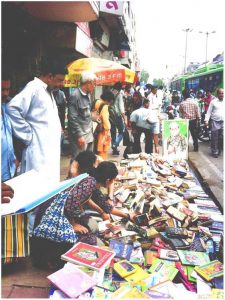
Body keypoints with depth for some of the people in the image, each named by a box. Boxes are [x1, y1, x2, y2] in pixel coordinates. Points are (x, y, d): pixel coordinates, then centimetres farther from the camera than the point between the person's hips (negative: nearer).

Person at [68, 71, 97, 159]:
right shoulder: (75, 96, -13)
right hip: (80, 137, -9)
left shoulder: (87, 95, 13)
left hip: (89, 135, 9)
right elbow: (72, 118, -17)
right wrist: (79, 135, -18)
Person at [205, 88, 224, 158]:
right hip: (215, 121, -3)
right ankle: (214, 152, 8)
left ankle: (219, 150, 24)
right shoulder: (213, 101, -1)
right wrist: (207, 120, -10)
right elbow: (209, 112, -1)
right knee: (214, 138, 0)